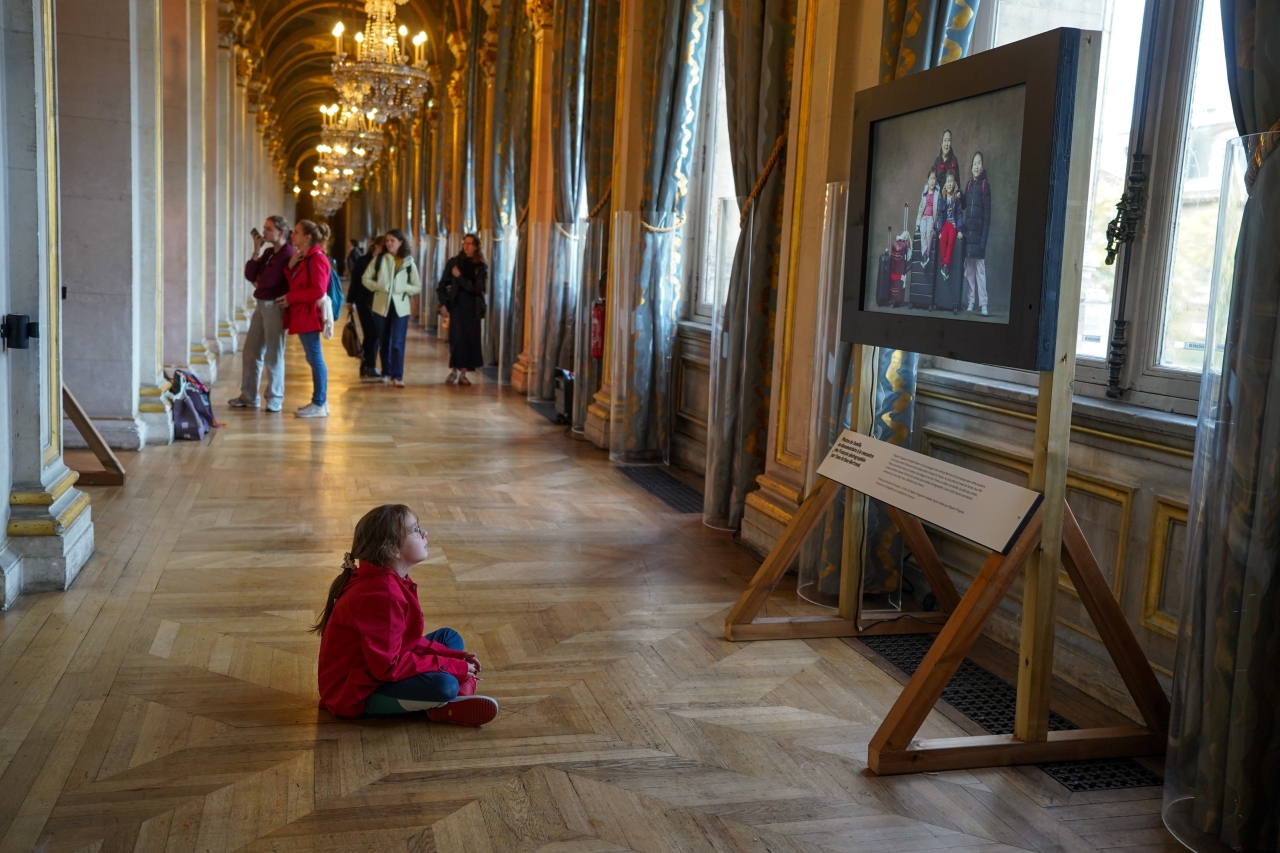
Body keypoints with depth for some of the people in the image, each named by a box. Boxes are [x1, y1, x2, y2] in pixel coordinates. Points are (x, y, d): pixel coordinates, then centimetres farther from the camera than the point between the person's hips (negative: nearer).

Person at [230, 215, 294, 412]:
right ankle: (248, 396, 21)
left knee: (273, 353, -2)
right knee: (251, 351, 12)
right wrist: (256, 252, 0)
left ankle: (275, 399, 8)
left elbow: (268, 281, -18)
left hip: (274, 306, -9)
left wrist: (258, 282, 4)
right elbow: (250, 274, 7)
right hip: (261, 305, 9)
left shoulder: (288, 254, -13)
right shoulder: (268, 252, 12)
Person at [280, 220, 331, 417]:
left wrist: (290, 298, -15)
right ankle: (321, 401, 17)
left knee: (315, 358, -6)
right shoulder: (304, 258, 17)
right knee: (313, 358, 12)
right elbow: (295, 284, 16)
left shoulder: (317, 259, -13)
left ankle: (319, 405, -2)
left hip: (309, 314, -10)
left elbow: (318, 290, -21)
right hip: (301, 314, 10)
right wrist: (291, 266, 0)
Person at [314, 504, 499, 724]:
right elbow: (388, 666, -27)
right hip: (358, 692, -11)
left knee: (449, 636, 13)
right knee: (444, 684, -30)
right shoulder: (381, 594, -28)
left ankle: (459, 693, -7)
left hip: (377, 670, 11)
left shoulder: (389, 580, 2)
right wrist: (453, 667, -20)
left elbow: (408, 640, 10)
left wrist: (455, 657, 0)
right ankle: (447, 707, 1)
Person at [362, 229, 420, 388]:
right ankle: (386, 373, 22)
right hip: (382, 305, 2)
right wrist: (377, 287, -10)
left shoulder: (408, 263, 0)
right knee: (385, 341, 10)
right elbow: (366, 278, 7)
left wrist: (403, 288, -14)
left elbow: (418, 287, 3)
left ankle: (397, 376, -12)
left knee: (398, 343, -10)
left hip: (400, 307, -2)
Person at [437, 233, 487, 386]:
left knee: (470, 340, 1)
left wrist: (459, 277, -11)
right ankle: (453, 371, 3)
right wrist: (443, 304, -4)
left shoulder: (481, 267, 2)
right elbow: (443, 284, 5)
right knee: (456, 338, -9)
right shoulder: (453, 262, 4)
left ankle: (463, 373, 9)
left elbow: (478, 288, -10)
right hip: (456, 305, -1)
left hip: (472, 307, 1)